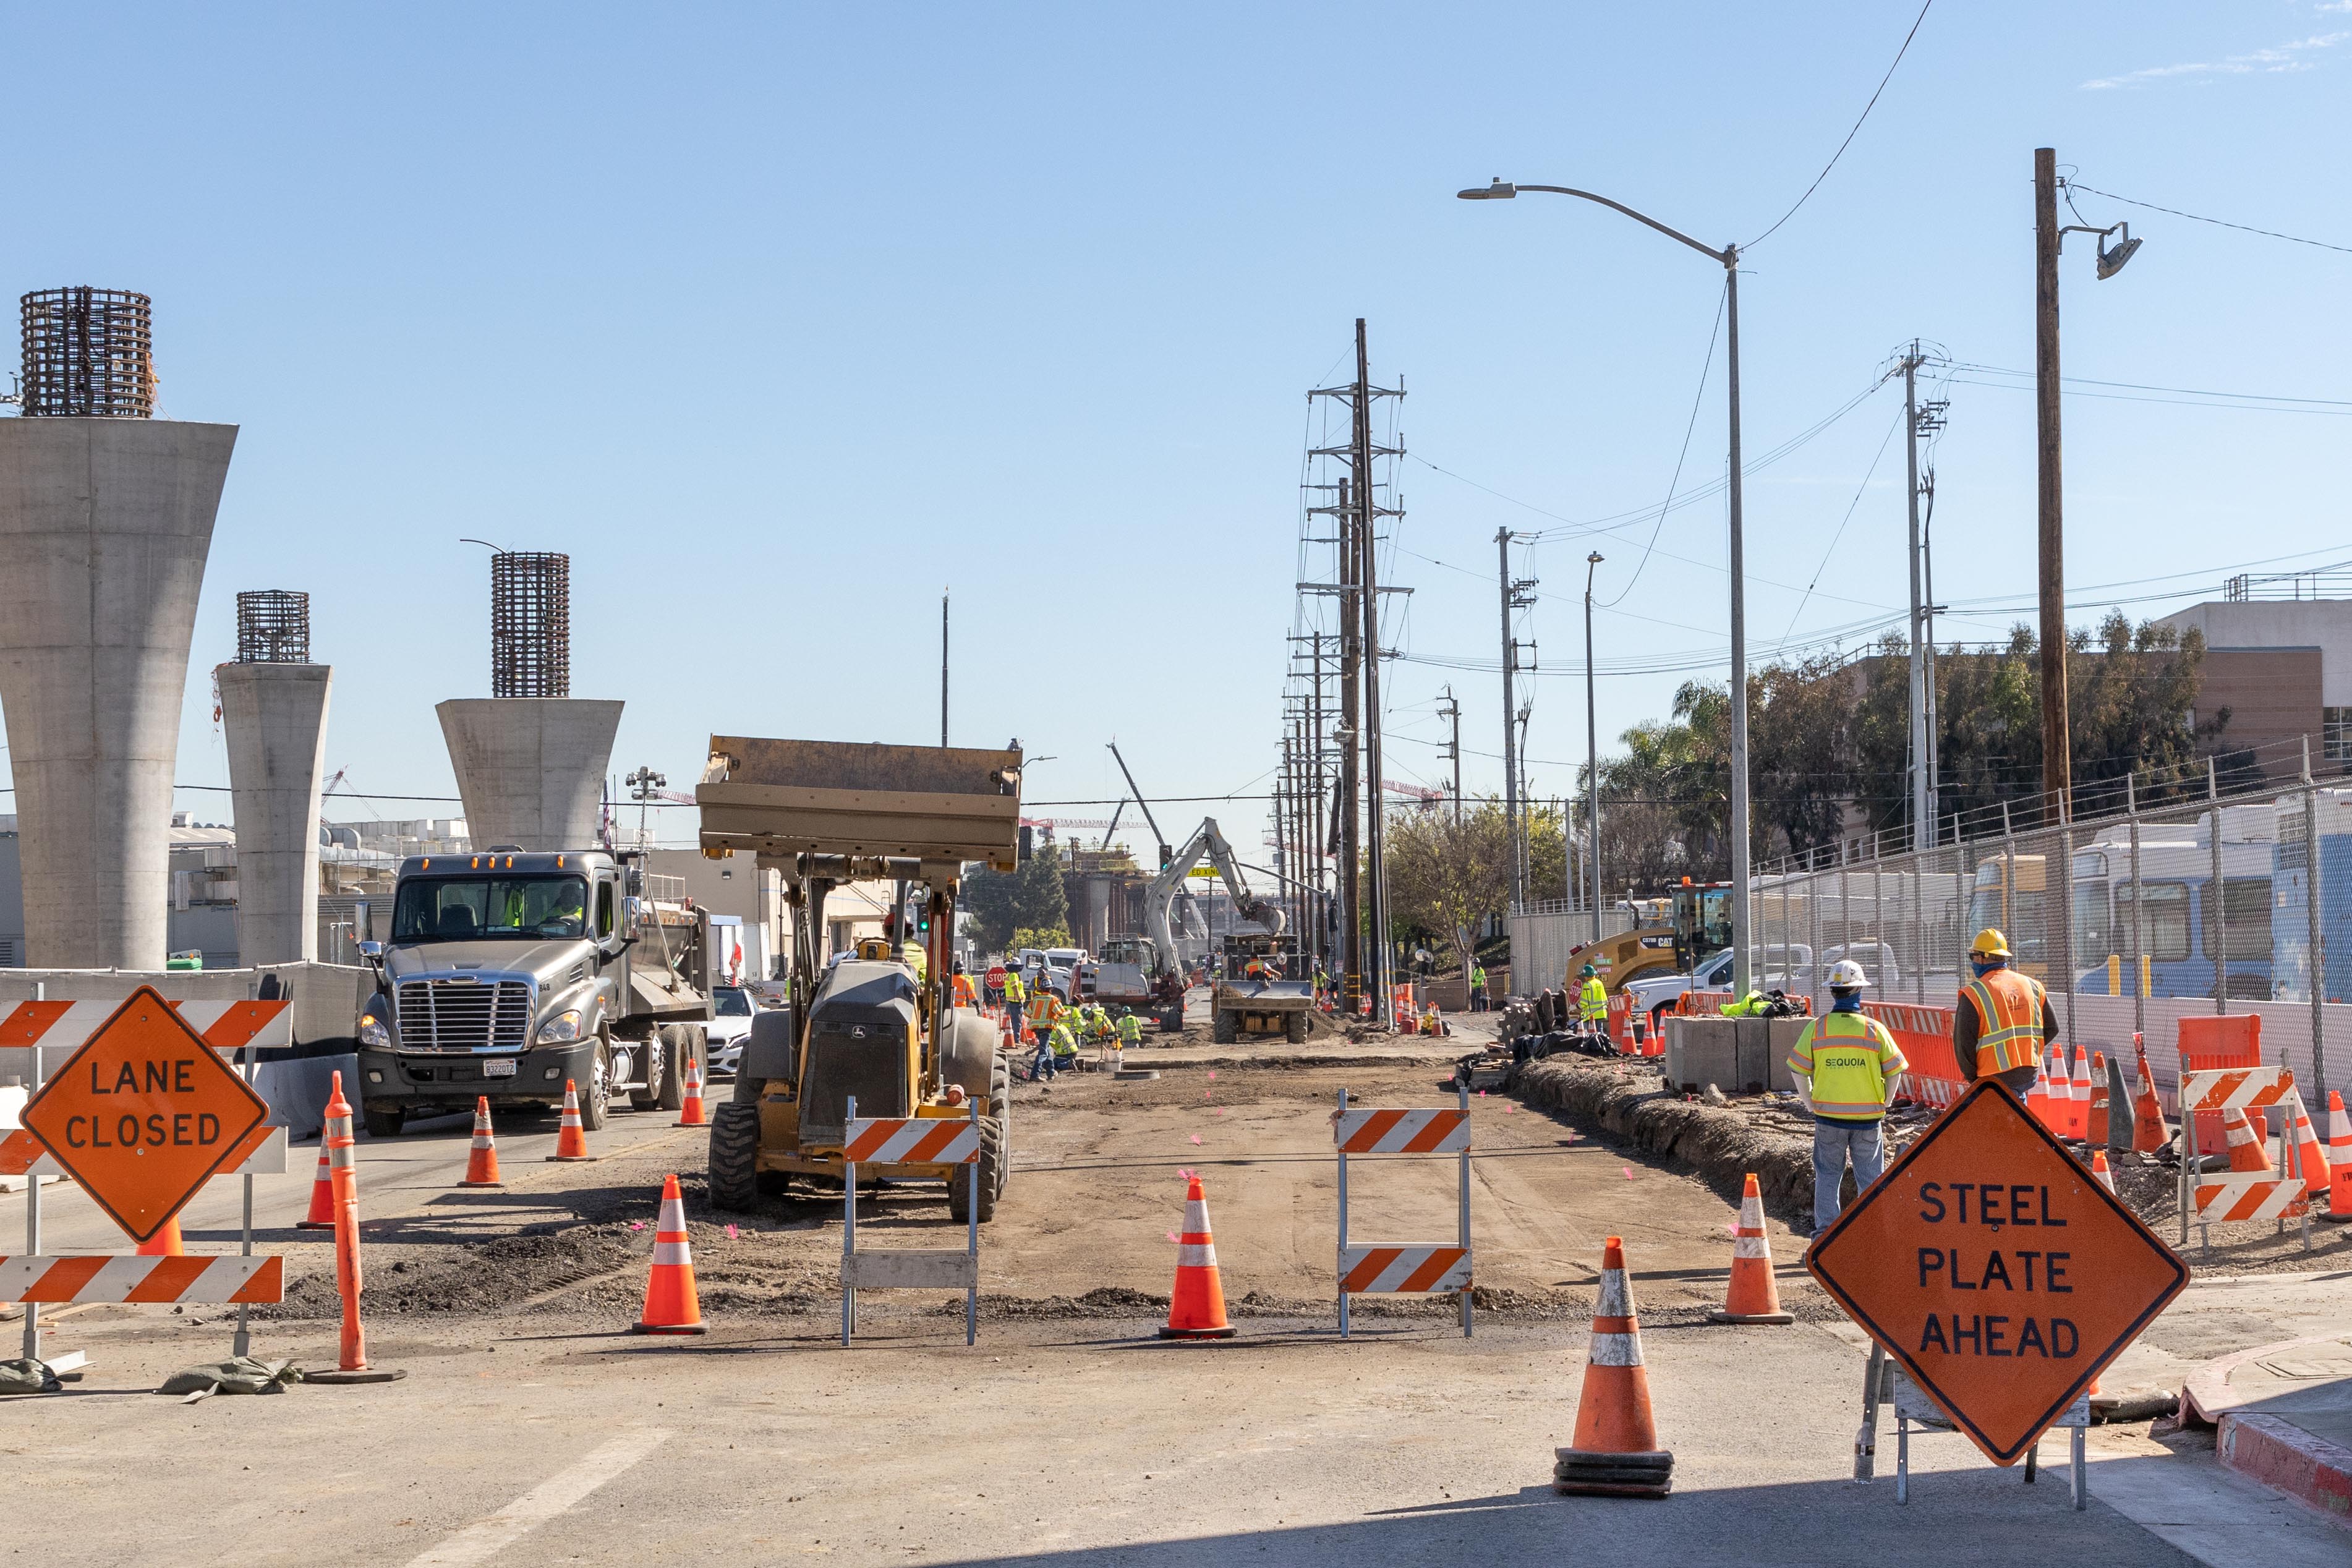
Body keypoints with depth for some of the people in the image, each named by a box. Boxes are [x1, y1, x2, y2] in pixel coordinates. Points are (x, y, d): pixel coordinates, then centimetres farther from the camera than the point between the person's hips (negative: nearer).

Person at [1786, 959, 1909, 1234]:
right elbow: (1894, 1071, 0)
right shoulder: (1875, 1030, -5)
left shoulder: (1816, 1028, -5)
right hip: (1868, 1117, -1)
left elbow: (1799, 1070, -1)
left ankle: (1824, 1234, 11)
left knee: (1827, 1177, 12)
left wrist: (1811, 1104, 10)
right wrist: (1883, 1105, 11)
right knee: (1870, 1179, 9)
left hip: (1828, 1117, 1)